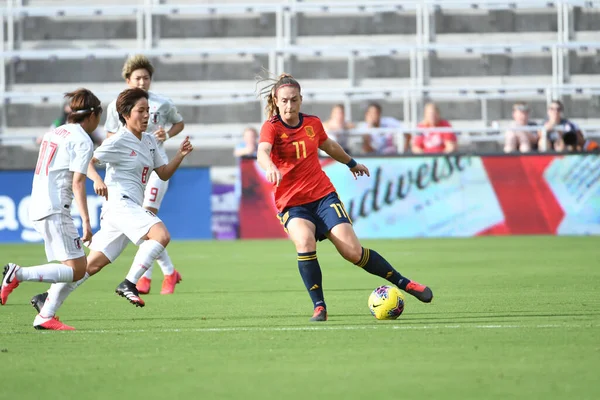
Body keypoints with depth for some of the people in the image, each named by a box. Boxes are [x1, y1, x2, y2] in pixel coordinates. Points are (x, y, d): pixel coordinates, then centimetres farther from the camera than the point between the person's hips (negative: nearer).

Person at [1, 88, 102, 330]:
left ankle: (46, 316, 4)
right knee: (76, 269, -9)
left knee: (79, 265, 11)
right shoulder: (83, 141, -7)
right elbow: (77, 184, -15)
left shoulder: (54, 133, 18)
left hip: (38, 208, 9)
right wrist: (86, 222, -17)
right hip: (54, 210, -9)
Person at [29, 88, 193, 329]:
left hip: (132, 209, 8)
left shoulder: (149, 142, 18)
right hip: (119, 203, -8)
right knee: (161, 235, -28)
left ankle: (47, 308, 12)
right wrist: (96, 179, -31)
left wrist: (180, 155, 5)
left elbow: (164, 174, 21)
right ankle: (129, 283, -23)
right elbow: (88, 160, -12)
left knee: (93, 264, 8)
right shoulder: (119, 141, -7)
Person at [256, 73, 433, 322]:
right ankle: (318, 306, -22)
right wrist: (271, 168, -54)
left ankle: (404, 283, 10)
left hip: (323, 195, 2)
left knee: (353, 252, -9)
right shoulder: (271, 127, -10)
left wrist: (352, 163, 44)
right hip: (292, 203, -2)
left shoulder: (313, 124, 4)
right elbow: (262, 152, -31)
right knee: (304, 242, -33)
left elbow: (329, 145, 26)